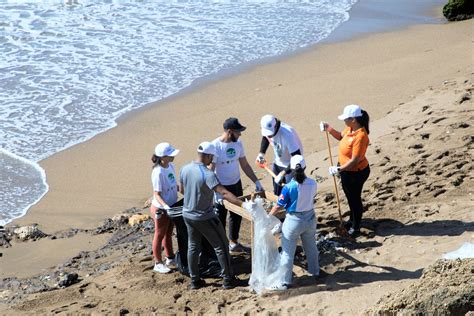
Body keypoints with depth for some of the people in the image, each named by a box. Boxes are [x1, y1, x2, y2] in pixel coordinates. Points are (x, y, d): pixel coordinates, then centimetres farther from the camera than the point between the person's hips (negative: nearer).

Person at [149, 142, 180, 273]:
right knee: (160, 235, 9)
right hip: (160, 209, -8)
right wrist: (165, 206, -38)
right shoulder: (158, 173, -28)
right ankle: (158, 263, 24)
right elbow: (157, 194, -25)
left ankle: (170, 258, 41)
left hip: (171, 207, 8)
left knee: (168, 233, 24)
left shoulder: (170, 166, -4)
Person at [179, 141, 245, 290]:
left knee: (193, 247, 19)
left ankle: (195, 281, 24)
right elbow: (224, 193, -34)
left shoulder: (185, 169, -5)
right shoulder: (207, 174, -26)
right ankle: (228, 279, 15)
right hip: (205, 218, -7)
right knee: (221, 246, 8)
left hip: (187, 215, 7)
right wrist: (243, 204, -37)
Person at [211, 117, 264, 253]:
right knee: (220, 219, 5)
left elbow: (244, 165, 8)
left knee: (237, 215, 18)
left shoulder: (238, 143, -2)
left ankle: (233, 242, 35)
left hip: (236, 185, 7)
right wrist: (217, 192, -25)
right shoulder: (215, 146, -22)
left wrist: (256, 182, 5)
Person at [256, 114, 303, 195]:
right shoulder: (267, 128, -18)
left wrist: (283, 173, -40)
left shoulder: (287, 134, -37)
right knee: (276, 193, 16)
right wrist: (261, 153, -6)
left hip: (291, 165, -7)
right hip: (278, 163, 7)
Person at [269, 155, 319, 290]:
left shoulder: (289, 187, -23)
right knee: (311, 247, 26)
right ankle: (314, 271, 45)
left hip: (294, 220, -4)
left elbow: (279, 206, -15)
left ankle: (285, 282, 9)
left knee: (287, 252, 5)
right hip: (310, 218, 5)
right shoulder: (312, 184, -12)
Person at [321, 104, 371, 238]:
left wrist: (339, 169, -30)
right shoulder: (350, 129, -6)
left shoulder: (360, 136, -34)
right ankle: (353, 219, 48)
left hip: (356, 172, -9)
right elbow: (340, 136, 16)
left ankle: (356, 227, 28)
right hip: (346, 170, 9)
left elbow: (355, 160, -32)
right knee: (349, 196, 26)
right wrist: (329, 128, -2)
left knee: (355, 198, 10)